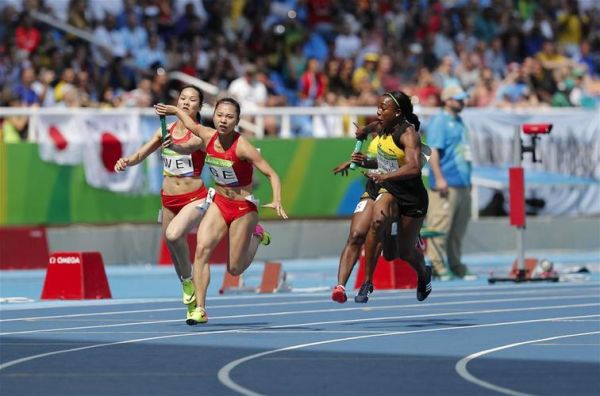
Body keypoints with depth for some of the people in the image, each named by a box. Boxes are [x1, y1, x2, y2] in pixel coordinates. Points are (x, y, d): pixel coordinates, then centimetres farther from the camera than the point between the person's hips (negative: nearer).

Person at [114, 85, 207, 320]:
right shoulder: (166, 131, 6)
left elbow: (188, 145, -31)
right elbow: (141, 155, 5)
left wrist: (172, 143, -52)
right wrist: (126, 161, -17)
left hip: (194, 199, -6)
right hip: (169, 200, 6)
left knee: (173, 235, -31)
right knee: (174, 249, 11)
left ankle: (189, 279, -8)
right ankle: (191, 302, 28)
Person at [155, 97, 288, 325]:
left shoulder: (242, 147, -24)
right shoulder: (208, 137, -9)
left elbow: (272, 175, -24)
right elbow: (191, 124, 15)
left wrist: (277, 201, -39)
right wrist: (174, 110, 27)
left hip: (243, 208, -4)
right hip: (219, 203, 4)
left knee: (234, 269, 4)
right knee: (202, 248, -19)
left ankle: (256, 235, 34)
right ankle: (200, 309, -16)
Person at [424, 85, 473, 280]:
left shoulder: (459, 122, 20)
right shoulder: (439, 122, -6)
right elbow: (433, 151, -14)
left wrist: (468, 178, 21)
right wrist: (439, 179, -20)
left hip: (462, 185, 9)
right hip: (446, 185, -9)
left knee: (458, 230, 10)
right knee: (439, 228, -9)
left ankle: (455, 266, 15)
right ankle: (436, 265, -7)